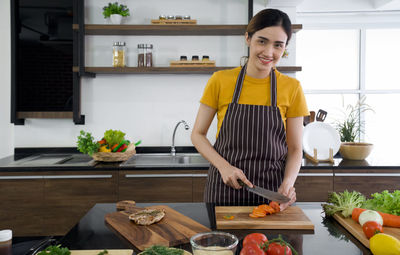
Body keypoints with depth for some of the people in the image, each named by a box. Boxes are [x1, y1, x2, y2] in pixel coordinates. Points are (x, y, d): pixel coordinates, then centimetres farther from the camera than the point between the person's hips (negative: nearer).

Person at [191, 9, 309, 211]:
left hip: (272, 193, 1)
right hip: (225, 188, 0)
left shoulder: (292, 88, -2)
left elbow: (294, 149, 2)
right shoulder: (220, 81, -5)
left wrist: (288, 183, -17)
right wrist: (224, 166, -15)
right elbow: (198, 135, 0)